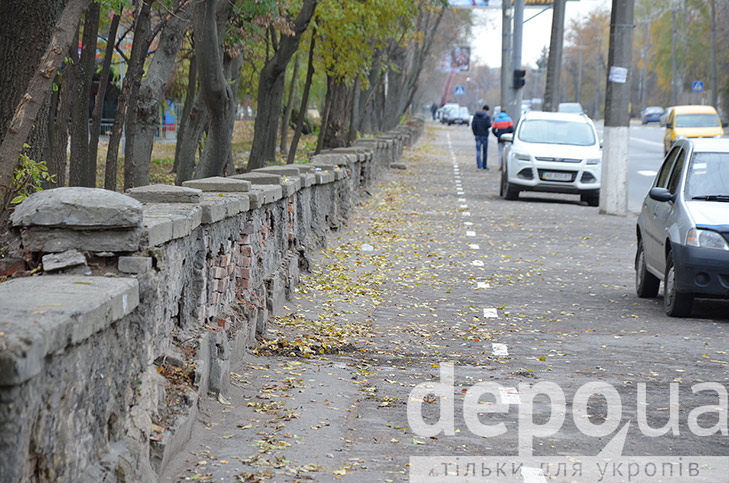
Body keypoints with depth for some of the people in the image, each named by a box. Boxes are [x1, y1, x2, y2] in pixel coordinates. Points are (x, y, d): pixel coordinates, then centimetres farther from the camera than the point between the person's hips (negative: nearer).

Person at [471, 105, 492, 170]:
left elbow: (473, 125, 1)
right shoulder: (487, 116, -8)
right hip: (484, 135, -3)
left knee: (478, 150, 0)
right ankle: (484, 166, 13)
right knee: (485, 151, 8)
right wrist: (490, 123, 6)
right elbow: (488, 125, -16)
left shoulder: (475, 115, 6)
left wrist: (475, 133, 6)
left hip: (477, 135, 3)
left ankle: (479, 165, -16)